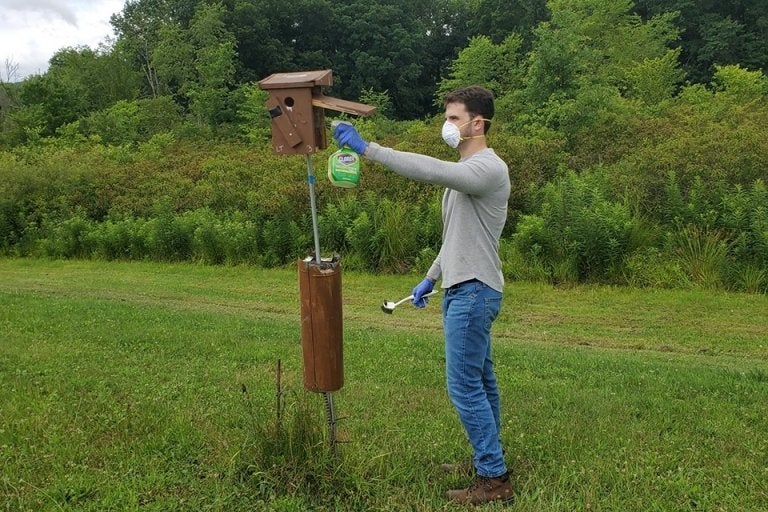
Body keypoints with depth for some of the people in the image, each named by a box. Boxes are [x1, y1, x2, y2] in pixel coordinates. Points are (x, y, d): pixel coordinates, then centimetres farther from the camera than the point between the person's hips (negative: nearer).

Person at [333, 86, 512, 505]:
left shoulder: (490, 168, -16)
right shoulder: (464, 170, 17)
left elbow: (431, 171, -35)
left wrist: (366, 148, -34)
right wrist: (430, 278, 24)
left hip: (474, 291, -10)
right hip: (463, 288, 10)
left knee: (464, 386, -8)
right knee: (480, 381, 17)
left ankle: (494, 480, 2)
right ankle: (486, 461, 30)